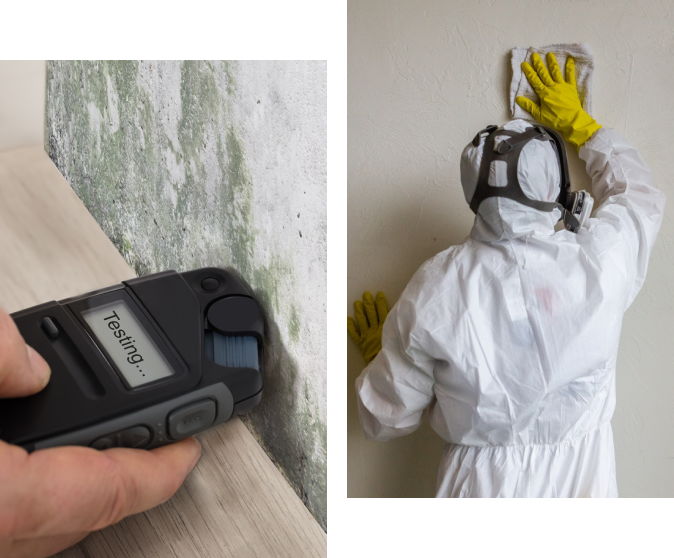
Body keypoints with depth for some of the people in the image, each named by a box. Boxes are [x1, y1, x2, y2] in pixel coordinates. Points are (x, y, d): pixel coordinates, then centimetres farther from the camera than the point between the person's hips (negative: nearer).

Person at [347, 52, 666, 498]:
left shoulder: (436, 288, -20)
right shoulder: (602, 260, -18)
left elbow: (387, 419, -8)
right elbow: (642, 195, 8)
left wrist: (379, 353, 11)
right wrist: (579, 125, 17)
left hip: (485, 479, -1)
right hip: (584, 474, 2)